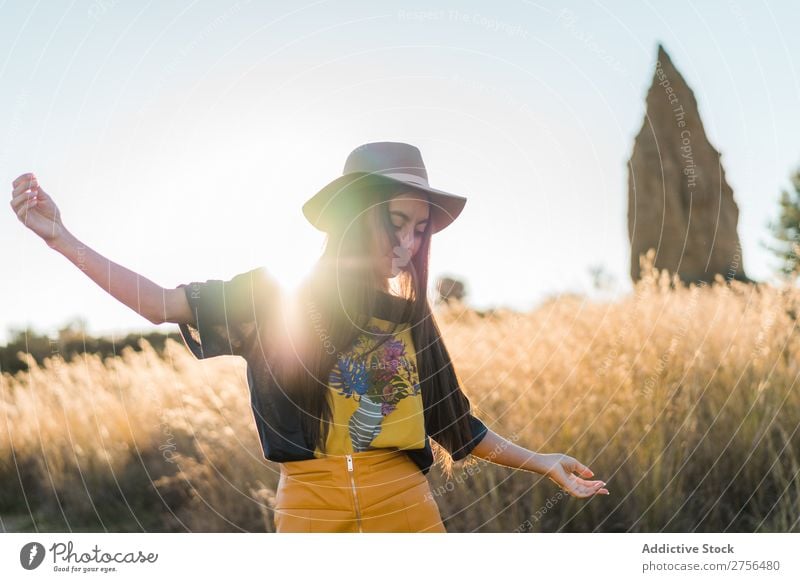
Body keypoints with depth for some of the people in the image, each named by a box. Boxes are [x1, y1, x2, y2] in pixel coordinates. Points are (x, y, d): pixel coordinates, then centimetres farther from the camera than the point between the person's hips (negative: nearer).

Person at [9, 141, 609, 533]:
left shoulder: (412, 319, 11)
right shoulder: (274, 300, 3)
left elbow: (456, 422, 19)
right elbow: (164, 304, -3)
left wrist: (540, 462, 18)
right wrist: (62, 238, -12)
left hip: (404, 503, 2)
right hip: (311, 507, -2)